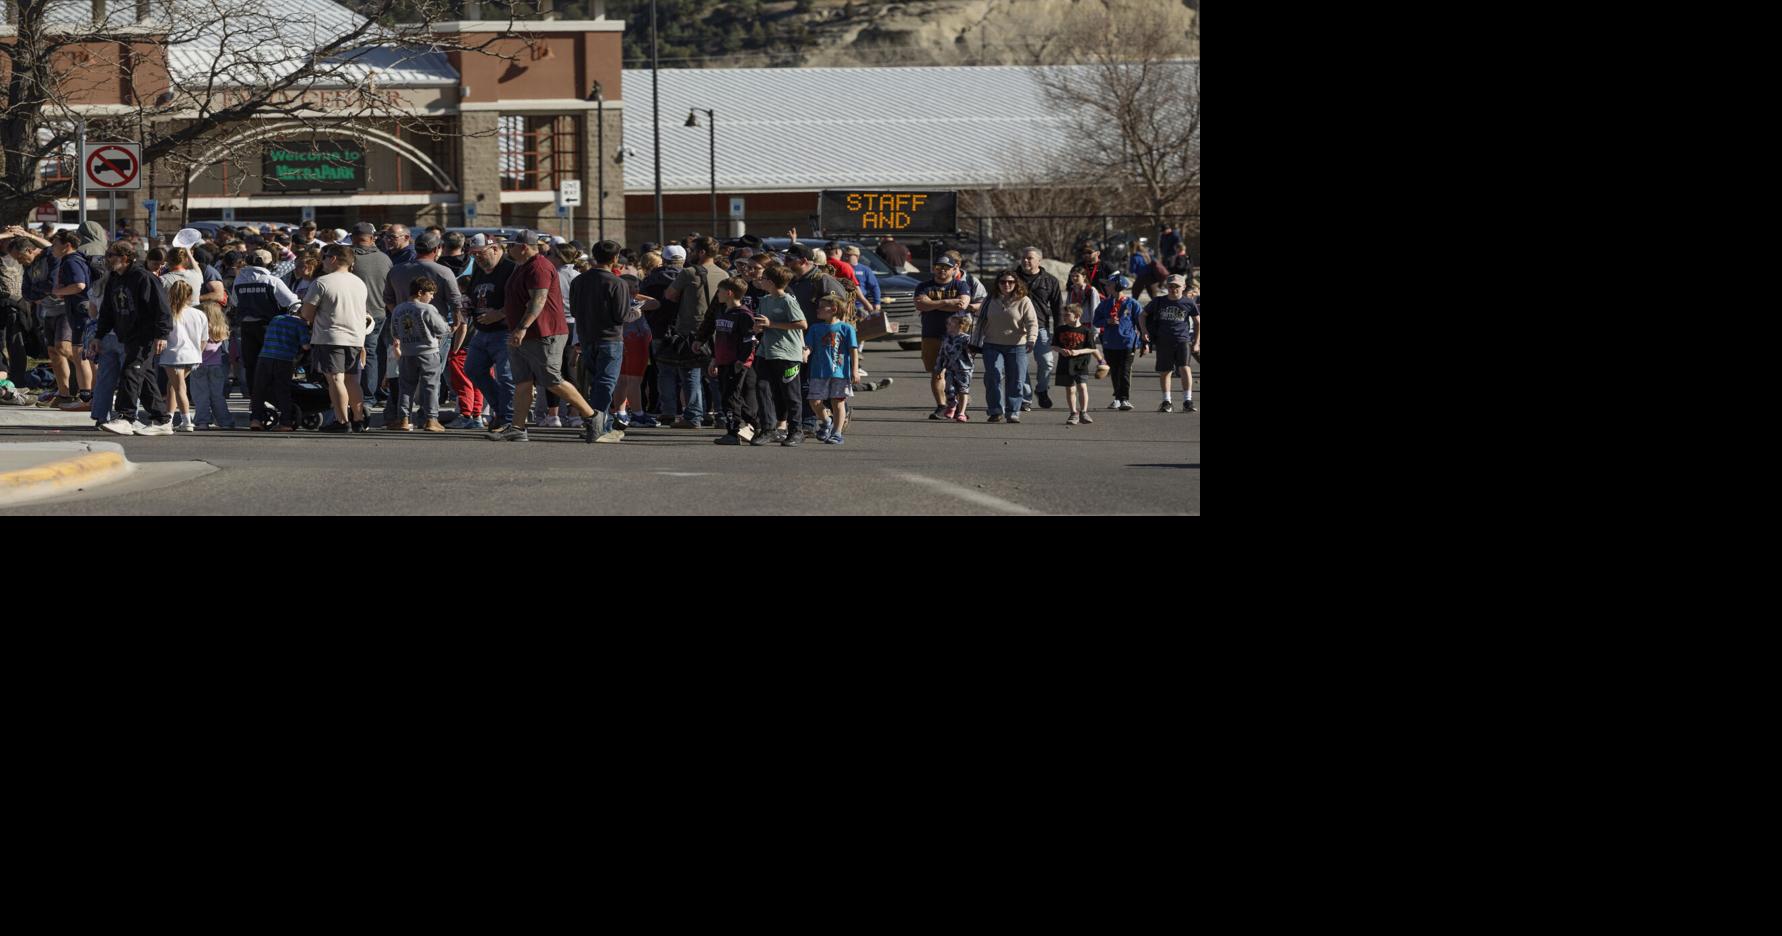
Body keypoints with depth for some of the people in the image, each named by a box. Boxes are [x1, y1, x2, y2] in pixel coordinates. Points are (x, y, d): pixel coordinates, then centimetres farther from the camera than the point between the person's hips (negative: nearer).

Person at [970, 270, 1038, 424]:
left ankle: (1013, 412, 8)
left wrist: (1031, 340, -23)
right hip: (992, 346, 2)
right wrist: (974, 344, 17)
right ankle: (996, 411, -11)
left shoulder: (1023, 301, 0)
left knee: (1015, 381, -2)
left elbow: (1032, 323, -7)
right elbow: (981, 323, 18)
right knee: (994, 377, -13)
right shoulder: (990, 301, 10)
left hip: (1016, 347, -2)